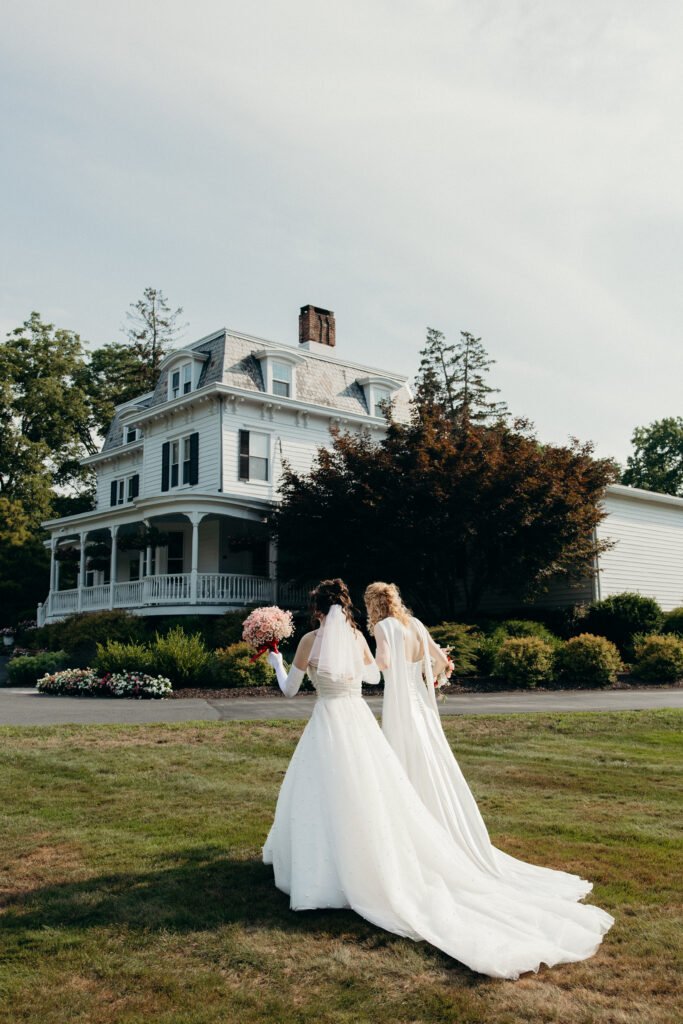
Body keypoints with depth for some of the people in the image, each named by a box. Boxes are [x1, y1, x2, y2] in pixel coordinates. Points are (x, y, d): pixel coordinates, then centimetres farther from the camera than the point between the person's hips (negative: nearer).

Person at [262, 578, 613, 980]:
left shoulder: (311, 640, -7)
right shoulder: (356, 636, 5)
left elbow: (289, 689, 5)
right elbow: (374, 675, 20)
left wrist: (277, 662, 23)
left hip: (330, 723, -5)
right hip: (361, 719, 5)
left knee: (325, 797, 6)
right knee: (378, 796, 9)